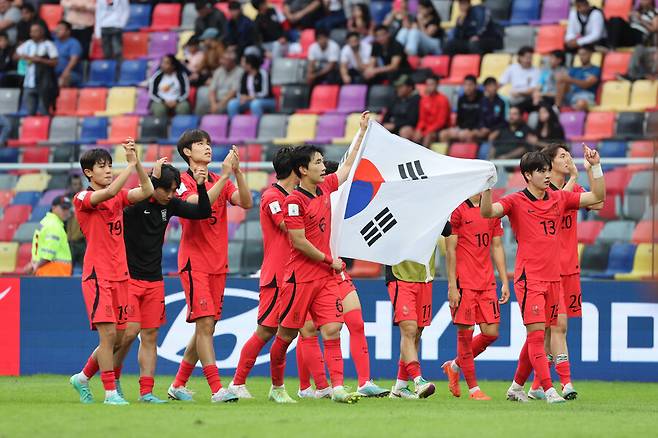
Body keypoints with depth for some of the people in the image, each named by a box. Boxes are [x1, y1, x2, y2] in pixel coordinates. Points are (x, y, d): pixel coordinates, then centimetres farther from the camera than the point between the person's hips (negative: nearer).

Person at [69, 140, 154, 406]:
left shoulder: (119, 197, 13)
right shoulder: (83, 199, -5)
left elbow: (147, 191, -2)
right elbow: (108, 193, -24)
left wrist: (137, 162, -11)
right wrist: (132, 164, -21)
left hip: (120, 276, 6)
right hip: (98, 275, -6)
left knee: (119, 338, 7)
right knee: (108, 334, -15)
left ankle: (83, 378, 25)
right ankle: (110, 392, -10)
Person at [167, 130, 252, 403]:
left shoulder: (220, 181, 14)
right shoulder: (183, 181, -3)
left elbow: (246, 203, -2)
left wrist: (238, 172, -14)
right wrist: (224, 177, -24)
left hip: (218, 264, 6)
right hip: (194, 263, -6)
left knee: (207, 327, 7)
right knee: (205, 323, -14)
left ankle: (178, 385, 18)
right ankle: (216, 389, -18)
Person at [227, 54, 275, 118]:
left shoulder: (262, 73, -14)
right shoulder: (245, 75, 6)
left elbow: (264, 93, -17)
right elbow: (242, 91, 10)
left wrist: (249, 98, -19)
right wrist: (243, 96, -13)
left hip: (267, 101, -6)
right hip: (250, 100, 6)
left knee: (255, 104, -40)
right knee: (232, 104, -18)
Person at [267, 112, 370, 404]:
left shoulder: (325, 188, 9)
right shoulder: (294, 201, -12)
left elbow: (349, 165, 24)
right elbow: (299, 241, -15)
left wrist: (362, 132, 26)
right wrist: (329, 260, -8)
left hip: (326, 276, 6)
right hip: (300, 277, -6)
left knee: (332, 329, -8)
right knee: (286, 334, 4)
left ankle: (337, 387, -16)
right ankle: (276, 387, 19)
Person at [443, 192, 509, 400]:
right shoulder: (457, 211, -5)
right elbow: (451, 249, -7)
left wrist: (504, 281, 12)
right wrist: (452, 286, -12)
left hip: (487, 282, 6)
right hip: (464, 282, -6)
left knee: (491, 332, 1)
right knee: (465, 333, -2)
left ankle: (454, 366, 22)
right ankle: (473, 389, 4)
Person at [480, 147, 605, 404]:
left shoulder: (559, 199, 12)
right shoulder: (516, 202, -4)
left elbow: (597, 197, 15)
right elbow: (488, 212, -19)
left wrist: (596, 167, 7)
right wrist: (488, 187, -34)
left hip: (553, 278, 6)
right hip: (529, 278, -6)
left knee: (536, 338, 11)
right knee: (536, 334, -13)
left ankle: (517, 387, 24)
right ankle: (549, 390, -17)